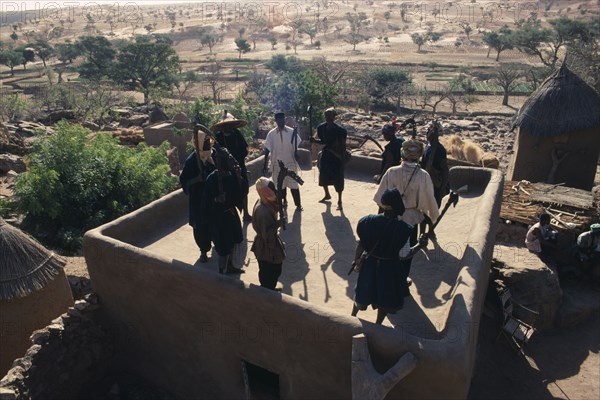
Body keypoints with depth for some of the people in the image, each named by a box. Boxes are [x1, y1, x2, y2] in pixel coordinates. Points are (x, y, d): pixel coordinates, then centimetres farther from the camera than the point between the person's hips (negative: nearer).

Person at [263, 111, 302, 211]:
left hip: (290, 163, -1)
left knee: (293, 184, -1)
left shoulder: (292, 132, -5)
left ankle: (298, 204, 10)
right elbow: (267, 150, -1)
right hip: (277, 164, 1)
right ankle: (284, 201, 35)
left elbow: (295, 147, 3)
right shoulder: (271, 134, -4)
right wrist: (265, 165, -1)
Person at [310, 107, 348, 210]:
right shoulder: (321, 128, -2)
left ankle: (339, 201, 15)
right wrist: (314, 140, -8)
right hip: (325, 155, 6)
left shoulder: (340, 130, -17)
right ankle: (327, 195, 43)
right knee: (324, 176, 18)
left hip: (336, 156, -6)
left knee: (338, 180, 1)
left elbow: (343, 146, -12)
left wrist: (343, 160, -14)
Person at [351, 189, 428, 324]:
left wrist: (357, 261, 11)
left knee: (363, 292, 27)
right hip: (389, 268, -3)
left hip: (370, 264, 3)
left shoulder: (369, 221, -16)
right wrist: (420, 245, -1)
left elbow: (361, 245, -6)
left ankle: (353, 316, 49)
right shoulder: (402, 229, -25)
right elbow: (404, 255, -16)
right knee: (386, 299, 24)